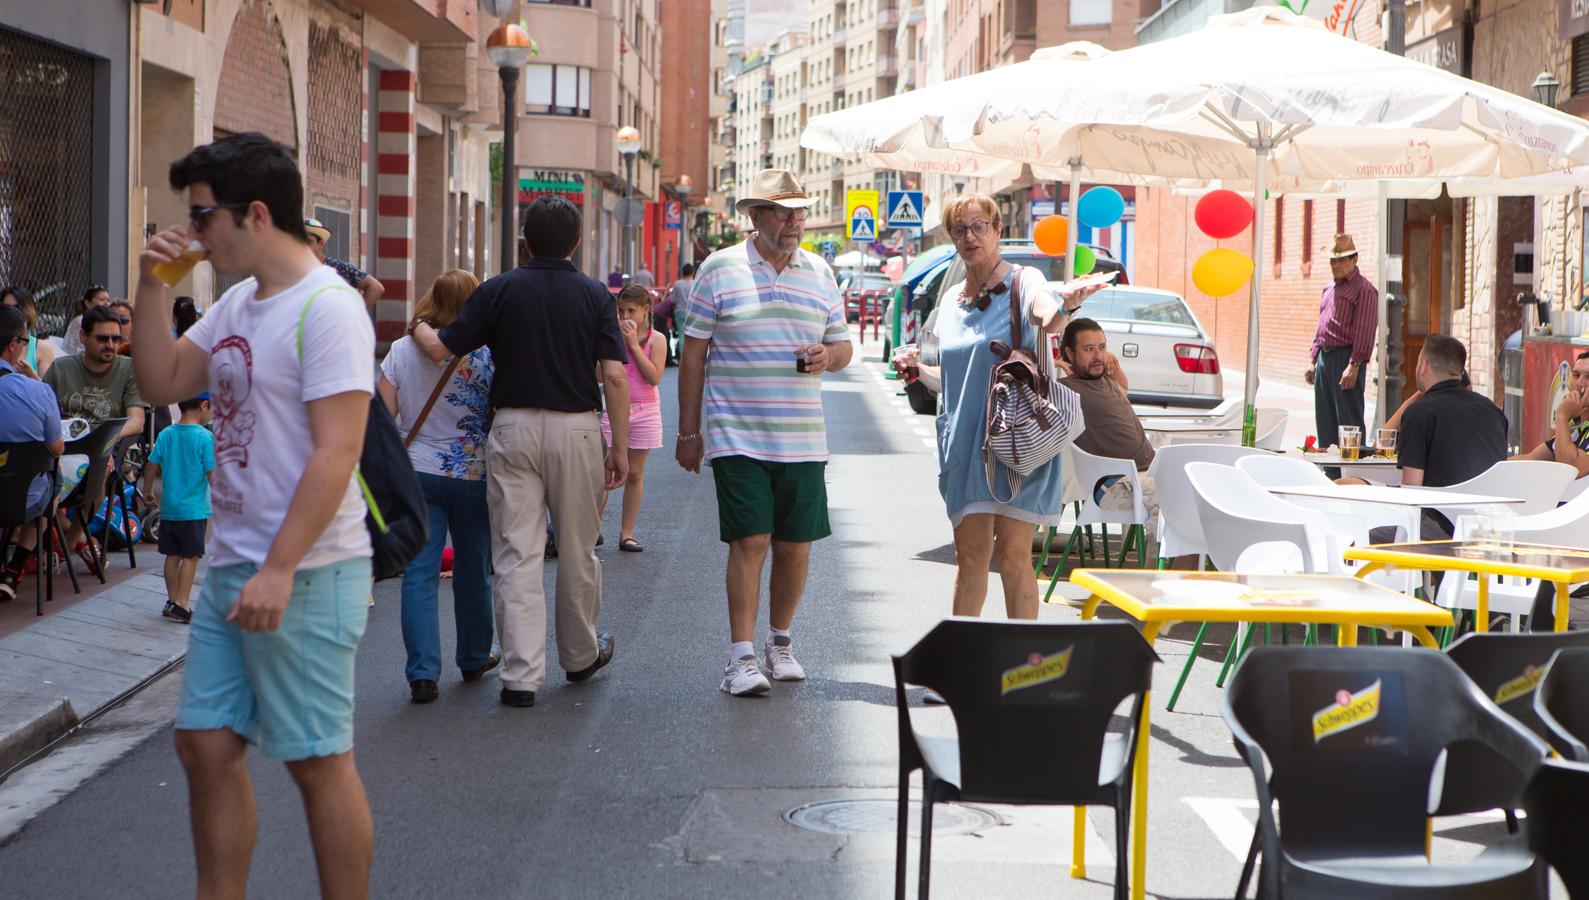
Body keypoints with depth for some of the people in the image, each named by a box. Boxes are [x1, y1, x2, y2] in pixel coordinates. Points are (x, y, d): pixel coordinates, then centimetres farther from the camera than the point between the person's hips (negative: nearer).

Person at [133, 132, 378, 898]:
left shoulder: (327, 308, -16)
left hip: (304, 577, -9)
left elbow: (335, 453, -21)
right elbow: (163, 382, 16)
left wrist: (280, 570, -24)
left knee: (317, 762, 1)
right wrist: (152, 288, 5)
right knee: (205, 746, 12)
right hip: (230, 568, 9)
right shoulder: (238, 303, 12)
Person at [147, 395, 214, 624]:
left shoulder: (165, 435, 2)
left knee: (172, 555, 13)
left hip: (169, 508, 5)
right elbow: (213, 476, -12)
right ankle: (182, 605, -2)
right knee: (190, 556, 1)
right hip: (194, 509, -5)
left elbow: (152, 469, 5)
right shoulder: (205, 437, -12)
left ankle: (172, 602, 20)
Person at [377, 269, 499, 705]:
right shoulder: (485, 355, -10)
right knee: (472, 570, 15)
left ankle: (422, 672, -8)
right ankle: (473, 658, 31)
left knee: (419, 574, 1)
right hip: (472, 474, -1)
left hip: (417, 472, 1)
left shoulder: (401, 351, -3)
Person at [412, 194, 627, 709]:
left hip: (513, 427, 0)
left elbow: (440, 349, -1)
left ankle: (522, 675, -4)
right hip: (576, 428, 1)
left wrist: (418, 327, 21)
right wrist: (620, 447, 0)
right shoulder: (594, 295, 1)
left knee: (517, 553, 1)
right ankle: (580, 656, 31)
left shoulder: (499, 291, 0)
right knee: (578, 552, 14)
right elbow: (615, 377, -6)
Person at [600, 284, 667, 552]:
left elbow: (654, 377, -13)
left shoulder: (656, 339, -2)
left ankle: (626, 533, 12)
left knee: (634, 473, 6)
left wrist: (634, 344, -16)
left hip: (644, 411, 0)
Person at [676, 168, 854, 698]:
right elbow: (693, 352, 2)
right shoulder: (720, 268, 0)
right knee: (750, 540, -10)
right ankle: (741, 657, -5)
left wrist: (828, 356, -8)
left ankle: (780, 641, 26)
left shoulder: (819, 272, 11)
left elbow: (843, 345, 17)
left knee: (795, 544, 6)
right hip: (737, 435, -4)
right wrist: (688, 431, 0)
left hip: (803, 439, 4)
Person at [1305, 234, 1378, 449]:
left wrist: (1353, 366, -21)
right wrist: (1313, 361, 18)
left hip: (1345, 358, -9)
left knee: (1349, 421, -8)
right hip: (1324, 359, 9)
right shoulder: (1329, 289, 20)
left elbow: (1365, 331, -15)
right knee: (1324, 421, 10)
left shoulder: (1363, 289, -7)